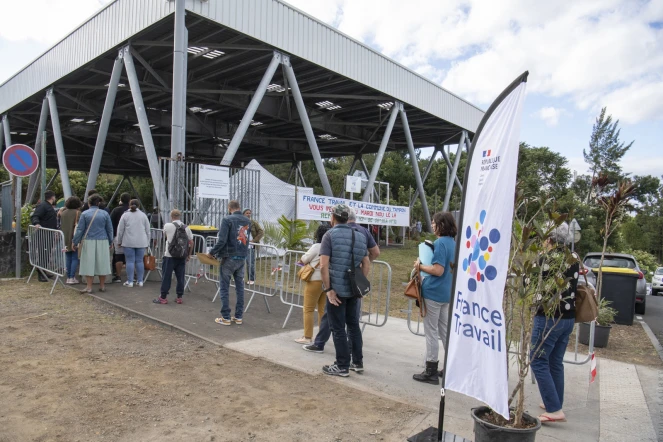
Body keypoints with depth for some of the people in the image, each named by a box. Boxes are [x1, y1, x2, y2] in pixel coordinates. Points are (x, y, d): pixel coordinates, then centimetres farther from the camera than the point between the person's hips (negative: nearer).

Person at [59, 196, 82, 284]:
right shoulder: (77, 213, -10)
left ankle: (68, 277, 14)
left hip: (65, 239, 6)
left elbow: (60, 226, 15)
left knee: (68, 258, 11)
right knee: (75, 258, 0)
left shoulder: (63, 213, 9)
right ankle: (72, 278, -2)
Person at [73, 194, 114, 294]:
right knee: (102, 263, 8)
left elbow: (80, 229, -3)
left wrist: (76, 242, 4)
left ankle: (89, 287, 0)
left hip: (89, 242, -2)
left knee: (89, 263, 1)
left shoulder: (84, 214, -2)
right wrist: (111, 242, 17)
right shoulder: (105, 213, 4)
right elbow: (110, 229, 8)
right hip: (103, 242, 2)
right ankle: (102, 286, 15)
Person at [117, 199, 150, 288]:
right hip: (141, 242, 2)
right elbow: (147, 230, 9)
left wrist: (119, 241, 12)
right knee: (139, 261, 6)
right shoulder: (143, 215, 7)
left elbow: (120, 230, 2)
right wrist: (147, 242, 15)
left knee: (130, 261, 0)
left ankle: (130, 281, 2)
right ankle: (140, 281, 8)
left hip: (128, 242, -2)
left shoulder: (125, 215, 1)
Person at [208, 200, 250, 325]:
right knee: (240, 287, 12)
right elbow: (245, 238, 10)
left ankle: (226, 317, 8)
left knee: (224, 288, 5)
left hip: (229, 258, -5)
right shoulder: (247, 221, 6)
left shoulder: (227, 220, -12)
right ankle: (238, 317, 17)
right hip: (242, 258, 5)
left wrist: (212, 253, -6)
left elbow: (222, 240, -17)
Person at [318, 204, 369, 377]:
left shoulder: (330, 235, -10)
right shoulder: (359, 236, 7)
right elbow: (366, 264, 10)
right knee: (354, 325, 18)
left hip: (337, 289, -6)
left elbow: (323, 266, -18)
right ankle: (358, 362, 26)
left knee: (338, 328, 5)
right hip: (353, 289, 6)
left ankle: (342, 366, 13)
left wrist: (328, 289, -13)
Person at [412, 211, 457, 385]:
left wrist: (420, 266, -10)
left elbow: (438, 270, -23)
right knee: (445, 330, 18)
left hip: (434, 292, -9)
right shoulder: (452, 242, 10)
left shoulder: (440, 243, -17)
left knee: (431, 332, 1)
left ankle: (431, 372, 9)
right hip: (447, 292, 9)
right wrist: (424, 266, 14)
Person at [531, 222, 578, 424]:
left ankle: (554, 410, -3)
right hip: (568, 317, 8)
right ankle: (556, 404, 27)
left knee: (538, 362, -1)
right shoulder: (574, 259, 7)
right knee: (556, 363, 17)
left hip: (549, 317, -8)